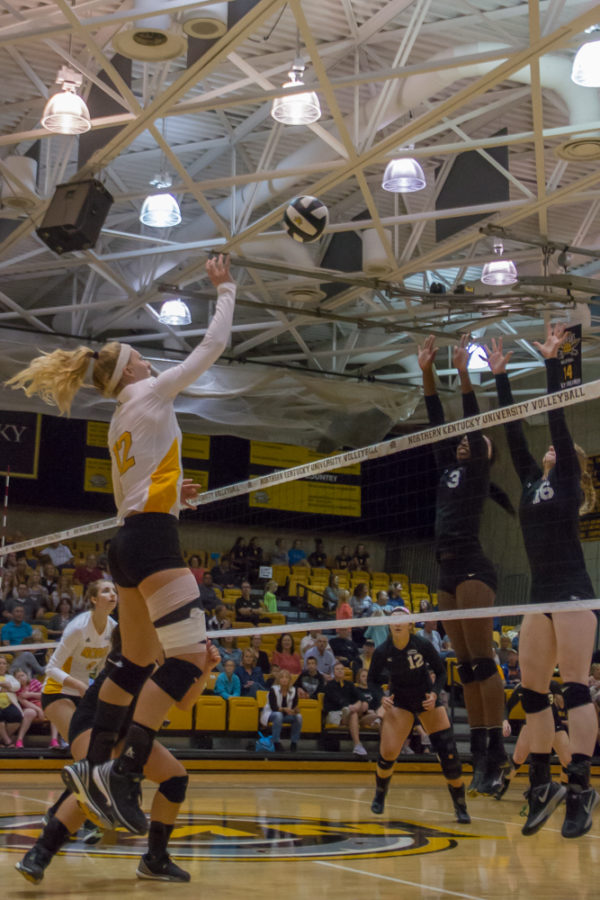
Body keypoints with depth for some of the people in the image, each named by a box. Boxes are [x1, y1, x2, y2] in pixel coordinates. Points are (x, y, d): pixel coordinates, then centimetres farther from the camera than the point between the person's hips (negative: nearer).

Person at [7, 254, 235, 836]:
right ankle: (124, 772, -22)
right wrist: (225, 290, 13)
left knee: (135, 664, 12)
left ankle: (94, 767, 12)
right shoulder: (150, 392, -1)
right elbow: (214, 345, 2)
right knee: (190, 654, -16)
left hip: (130, 542, 10)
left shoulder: (119, 422, 22)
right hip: (152, 540, -10)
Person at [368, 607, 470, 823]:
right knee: (387, 753, -14)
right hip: (399, 702, 0)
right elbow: (372, 681, -3)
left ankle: (461, 807, 8)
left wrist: (435, 694, -23)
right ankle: (379, 796, 17)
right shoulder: (382, 652, -17)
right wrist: (381, 698, -22)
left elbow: (441, 672, -6)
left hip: (427, 698, 0)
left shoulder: (423, 645, -20)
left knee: (448, 754, -9)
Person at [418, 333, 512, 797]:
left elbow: (475, 422, -9)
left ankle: (497, 751, -12)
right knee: (466, 667, 5)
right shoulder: (448, 469, 20)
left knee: (482, 662, -12)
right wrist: (428, 372, 14)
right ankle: (480, 755, 6)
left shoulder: (478, 469, 2)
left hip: (472, 567, -8)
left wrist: (464, 372, -12)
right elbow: (438, 422, 19)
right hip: (449, 572, 8)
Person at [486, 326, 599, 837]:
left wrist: (552, 362, -5)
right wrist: (500, 375, 18)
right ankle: (542, 785, 11)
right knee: (532, 689, 5)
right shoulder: (532, 482, 19)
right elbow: (512, 430, 18)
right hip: (542, 594, 7)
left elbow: (557, 417, -4)